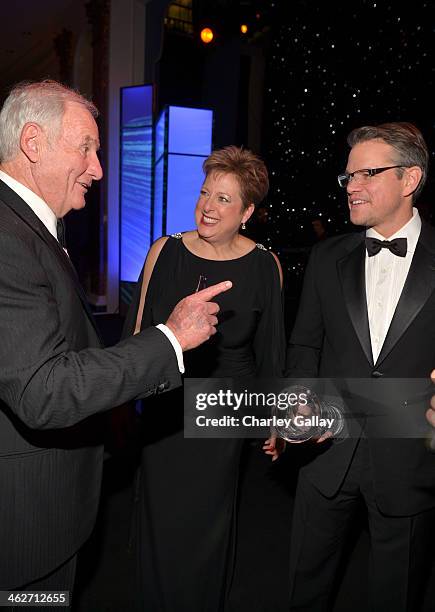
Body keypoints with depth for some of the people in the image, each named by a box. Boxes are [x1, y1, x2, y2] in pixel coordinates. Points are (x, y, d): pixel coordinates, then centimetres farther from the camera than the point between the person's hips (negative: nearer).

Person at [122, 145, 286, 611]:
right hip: (166, 411, 1)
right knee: (165, 528, 13)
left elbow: (270, 351, 1)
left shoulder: (265, 266, -6)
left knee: (215, 529, 16)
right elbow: (138, 332, 1)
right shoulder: (164, 251, -7)